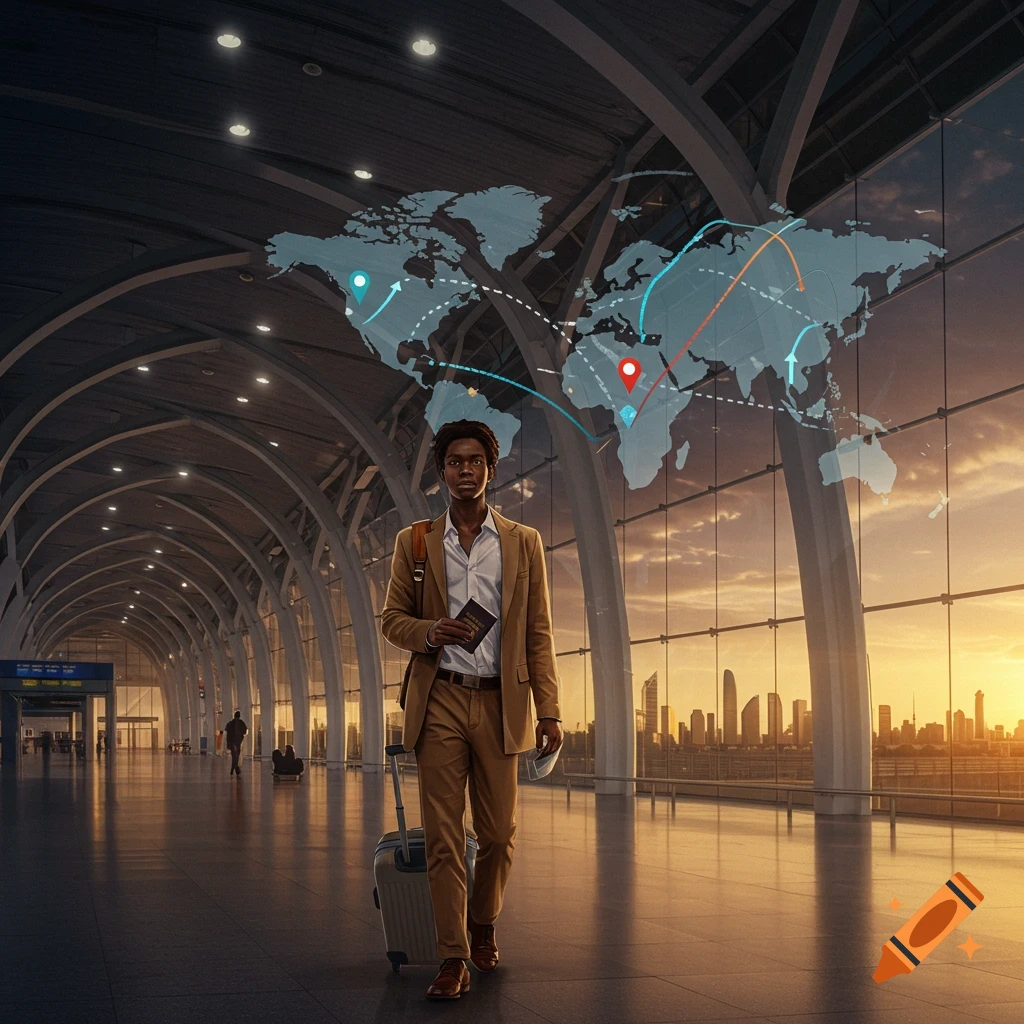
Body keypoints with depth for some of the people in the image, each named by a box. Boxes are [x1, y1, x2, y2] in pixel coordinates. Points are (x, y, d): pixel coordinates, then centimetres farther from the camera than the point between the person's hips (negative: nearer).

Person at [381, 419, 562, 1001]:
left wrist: (549, 710, -1)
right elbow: (392, 619, 12)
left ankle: (484, 925, 32)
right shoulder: (414, 542, 8)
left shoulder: (524, 543, 8)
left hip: (498, 703, 1)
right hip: (439, 702, 0)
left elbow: (539, 633, 6)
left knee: (499, 833, 6)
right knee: (443, 837, -2)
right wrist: (427, 632, -11)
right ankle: (454, 958, 4)